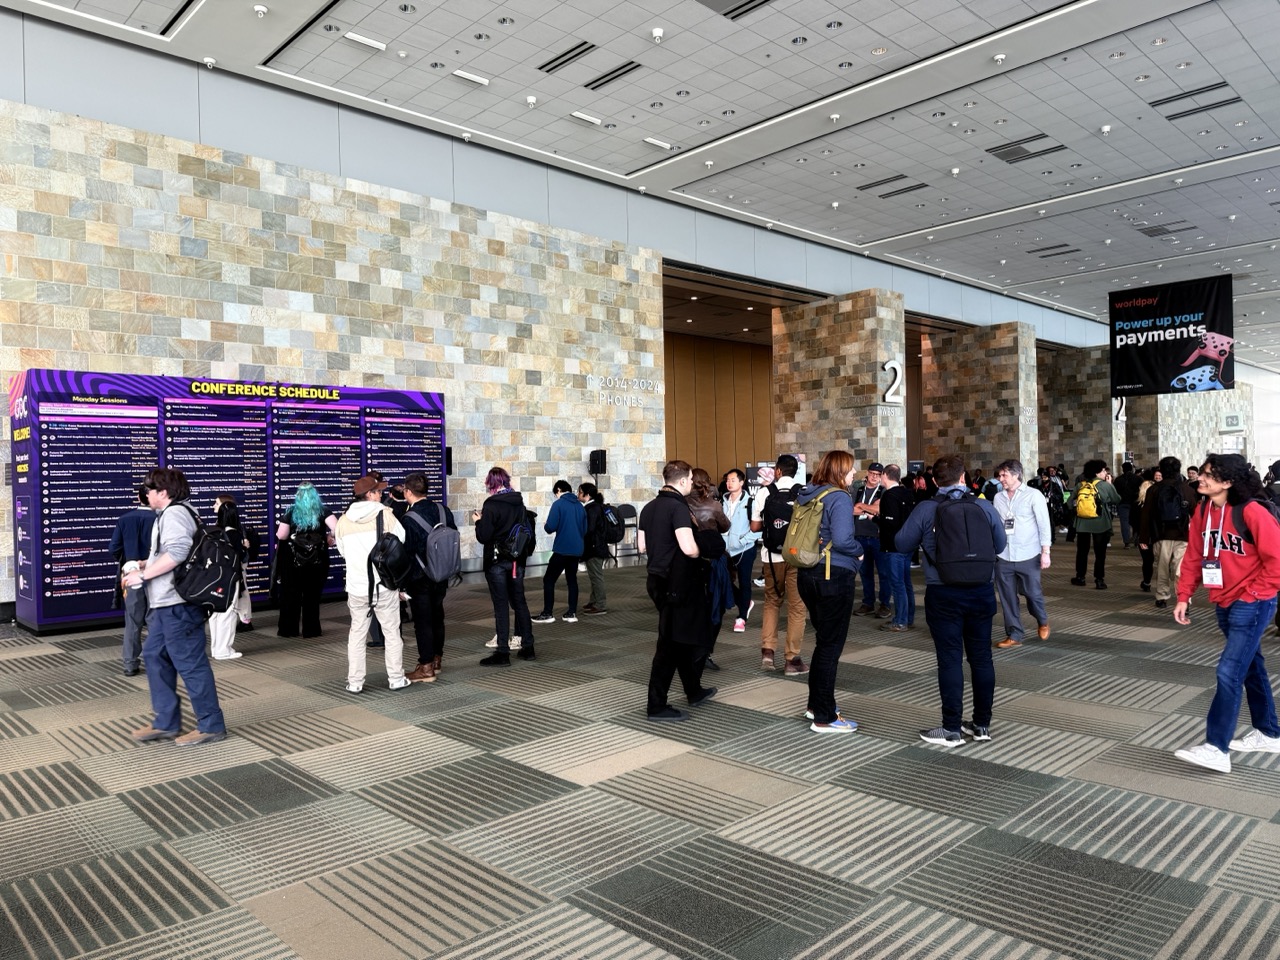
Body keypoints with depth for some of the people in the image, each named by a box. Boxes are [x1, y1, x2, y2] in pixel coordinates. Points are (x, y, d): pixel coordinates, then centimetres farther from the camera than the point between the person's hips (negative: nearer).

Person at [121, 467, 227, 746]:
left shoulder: (174, 513, -15)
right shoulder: (170, 513, 20)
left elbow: (177, 552, -28)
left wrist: (142, 575, -20)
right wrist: (143, 565, 13)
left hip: (178, 604, -11)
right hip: (167, 603, 11)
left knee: (190, 663, -4)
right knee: (154, 656, 15)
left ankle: (211, 726, 5)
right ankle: (166, 723, 23)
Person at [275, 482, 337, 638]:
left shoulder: (291, 511, -4)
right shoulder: (322, 511, -4)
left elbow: (281, 535, -9)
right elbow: (336, 528, -18)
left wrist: (281, 525, 12)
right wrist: (329, 538, 2)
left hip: (293, 560, 0)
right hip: (316, 561, 1)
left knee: (291, 595, 10)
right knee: (312, 595, 10)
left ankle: (288, 629, 14)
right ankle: (311, 629, 12)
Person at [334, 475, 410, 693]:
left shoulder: (344, 520, 3)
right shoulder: (385, 514, -7)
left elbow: (342, 550, 12)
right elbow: (401, 542, -3)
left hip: (357, 587, 3)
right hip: (385, 584, -3)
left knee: (357, 634, 11)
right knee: (391, 632, 8)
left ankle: (355, 682, 13)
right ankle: (396, 678, 13)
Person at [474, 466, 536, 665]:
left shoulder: (491, 505, -15)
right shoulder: (519, 503, 5)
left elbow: (483, 536, -15)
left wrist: (479, 521, 0)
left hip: (497, 561, -6)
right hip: (517, 560, 6)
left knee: (501, 606, -2)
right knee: (519, 602, 14)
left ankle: (503, 653, 1)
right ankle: (527, 647, 20)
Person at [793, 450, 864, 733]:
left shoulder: (806, 495, 10)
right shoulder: (839, 497, -15)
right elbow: (842, 540, -24)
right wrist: (859, 551, -6)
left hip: (808, 573, 8)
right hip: (834, 576, -8)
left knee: (824, 641, 21)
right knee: (831, 645, 0)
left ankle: (816, 704, 30)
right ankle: (824, 718, 7)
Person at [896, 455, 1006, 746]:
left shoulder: (925, 510, -8)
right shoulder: (984, 507, -1)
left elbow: (902, 543, 0)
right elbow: (1000, 545, 8)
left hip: (944, 594, -3)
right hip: (982, 591, 3)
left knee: (950, 660, 2)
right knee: (981, 657, 12)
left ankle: (952, 730, 7)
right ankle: (982, 724, 22)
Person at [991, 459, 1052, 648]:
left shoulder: (1033, 495, -4)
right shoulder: (998, 497, 5)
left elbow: (1044, 525, -5)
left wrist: (1045, 552, -10)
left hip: (1028, 556, -3)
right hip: (1003, 557, 3)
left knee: (1033, 593, 6)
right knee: (1007, 598, 5)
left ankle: (1042, 622, 36)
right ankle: (1014, 635, 16)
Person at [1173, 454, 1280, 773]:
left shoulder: (1251, 511, -20)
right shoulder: (1202, 511, 2)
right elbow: (1194, 556, 6)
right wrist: (1184, 597, 2)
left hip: (1251, 604, -8)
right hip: (1224, 603, 8)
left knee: (1229, 673, -11)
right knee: (1251, 667, 20)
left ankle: (1216, 749, -7)